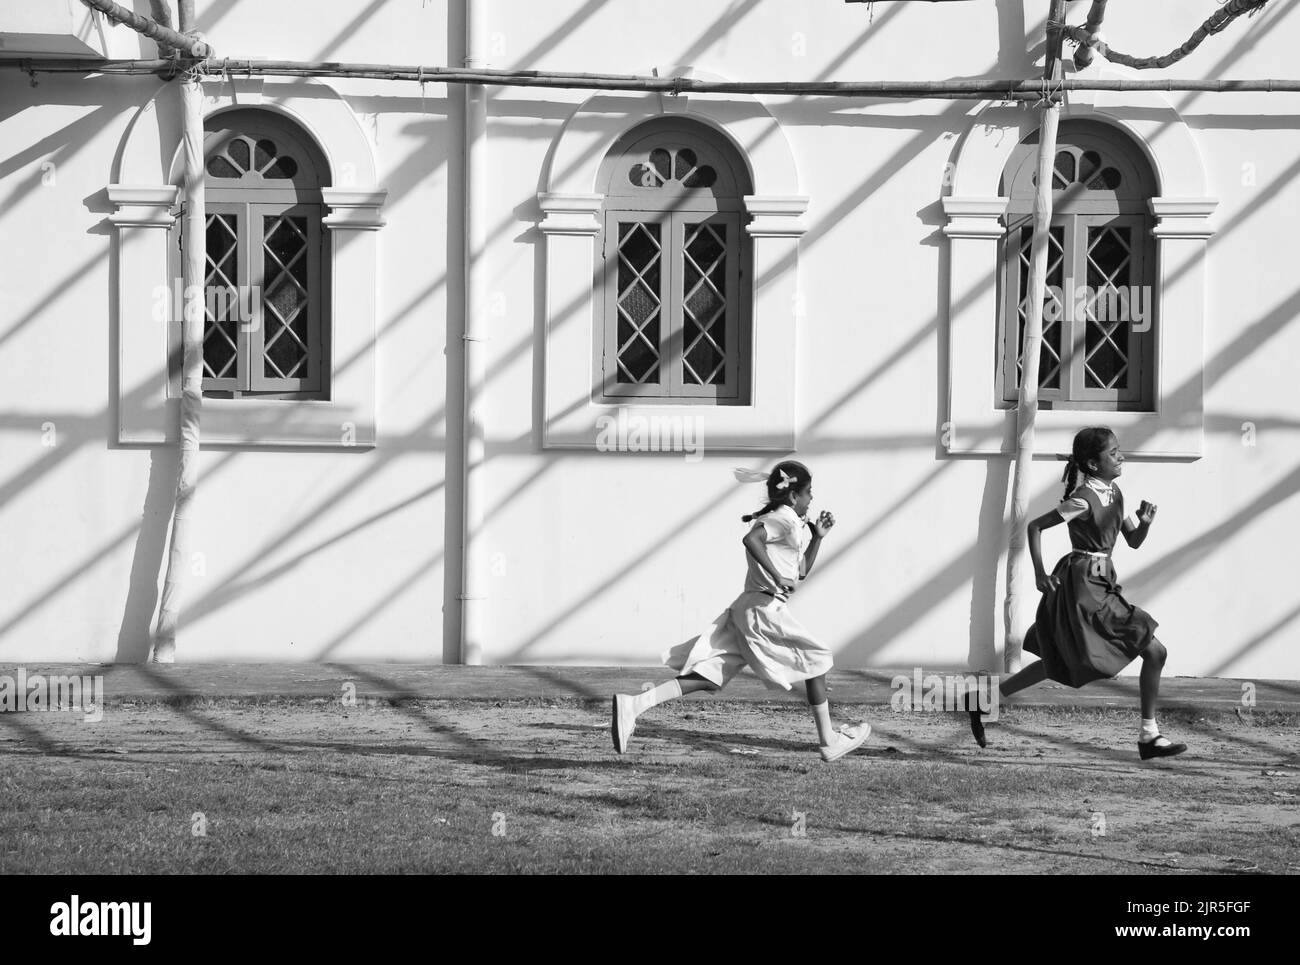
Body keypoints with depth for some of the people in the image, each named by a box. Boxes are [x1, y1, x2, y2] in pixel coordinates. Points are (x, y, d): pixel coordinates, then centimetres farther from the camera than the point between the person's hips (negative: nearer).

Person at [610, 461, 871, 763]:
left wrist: (817, 537, 21)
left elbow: (802, 571, 30)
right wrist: (777, 577, -27)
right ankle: (829, 742, 11)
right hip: (765, 608, -9)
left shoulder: (792, 524, 24)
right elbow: (751, 539, -28)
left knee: (710, 677, 1)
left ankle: (633, 704, -11)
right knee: (816, 658, 6)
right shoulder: (783, 519, -9)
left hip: (747, 609, 9)